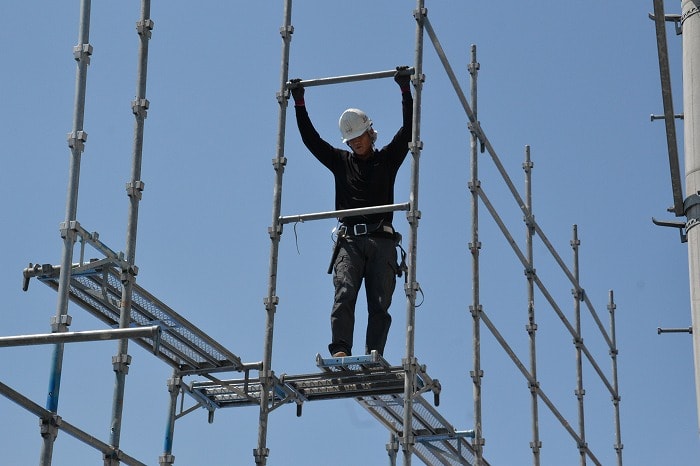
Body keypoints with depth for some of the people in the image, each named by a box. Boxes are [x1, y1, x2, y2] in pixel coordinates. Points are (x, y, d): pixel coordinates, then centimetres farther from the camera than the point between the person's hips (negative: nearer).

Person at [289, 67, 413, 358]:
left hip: (381, 240, -1)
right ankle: (340, 351, -31)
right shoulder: (340, 162, 23)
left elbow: (408, 130, 9)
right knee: (344, 295, -19)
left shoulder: (388, 159, 18)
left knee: (379, 303, -10)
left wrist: (406, 91, 2)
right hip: (349, 240, 1)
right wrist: (299, 104, 16)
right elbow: (311, 139, 21)